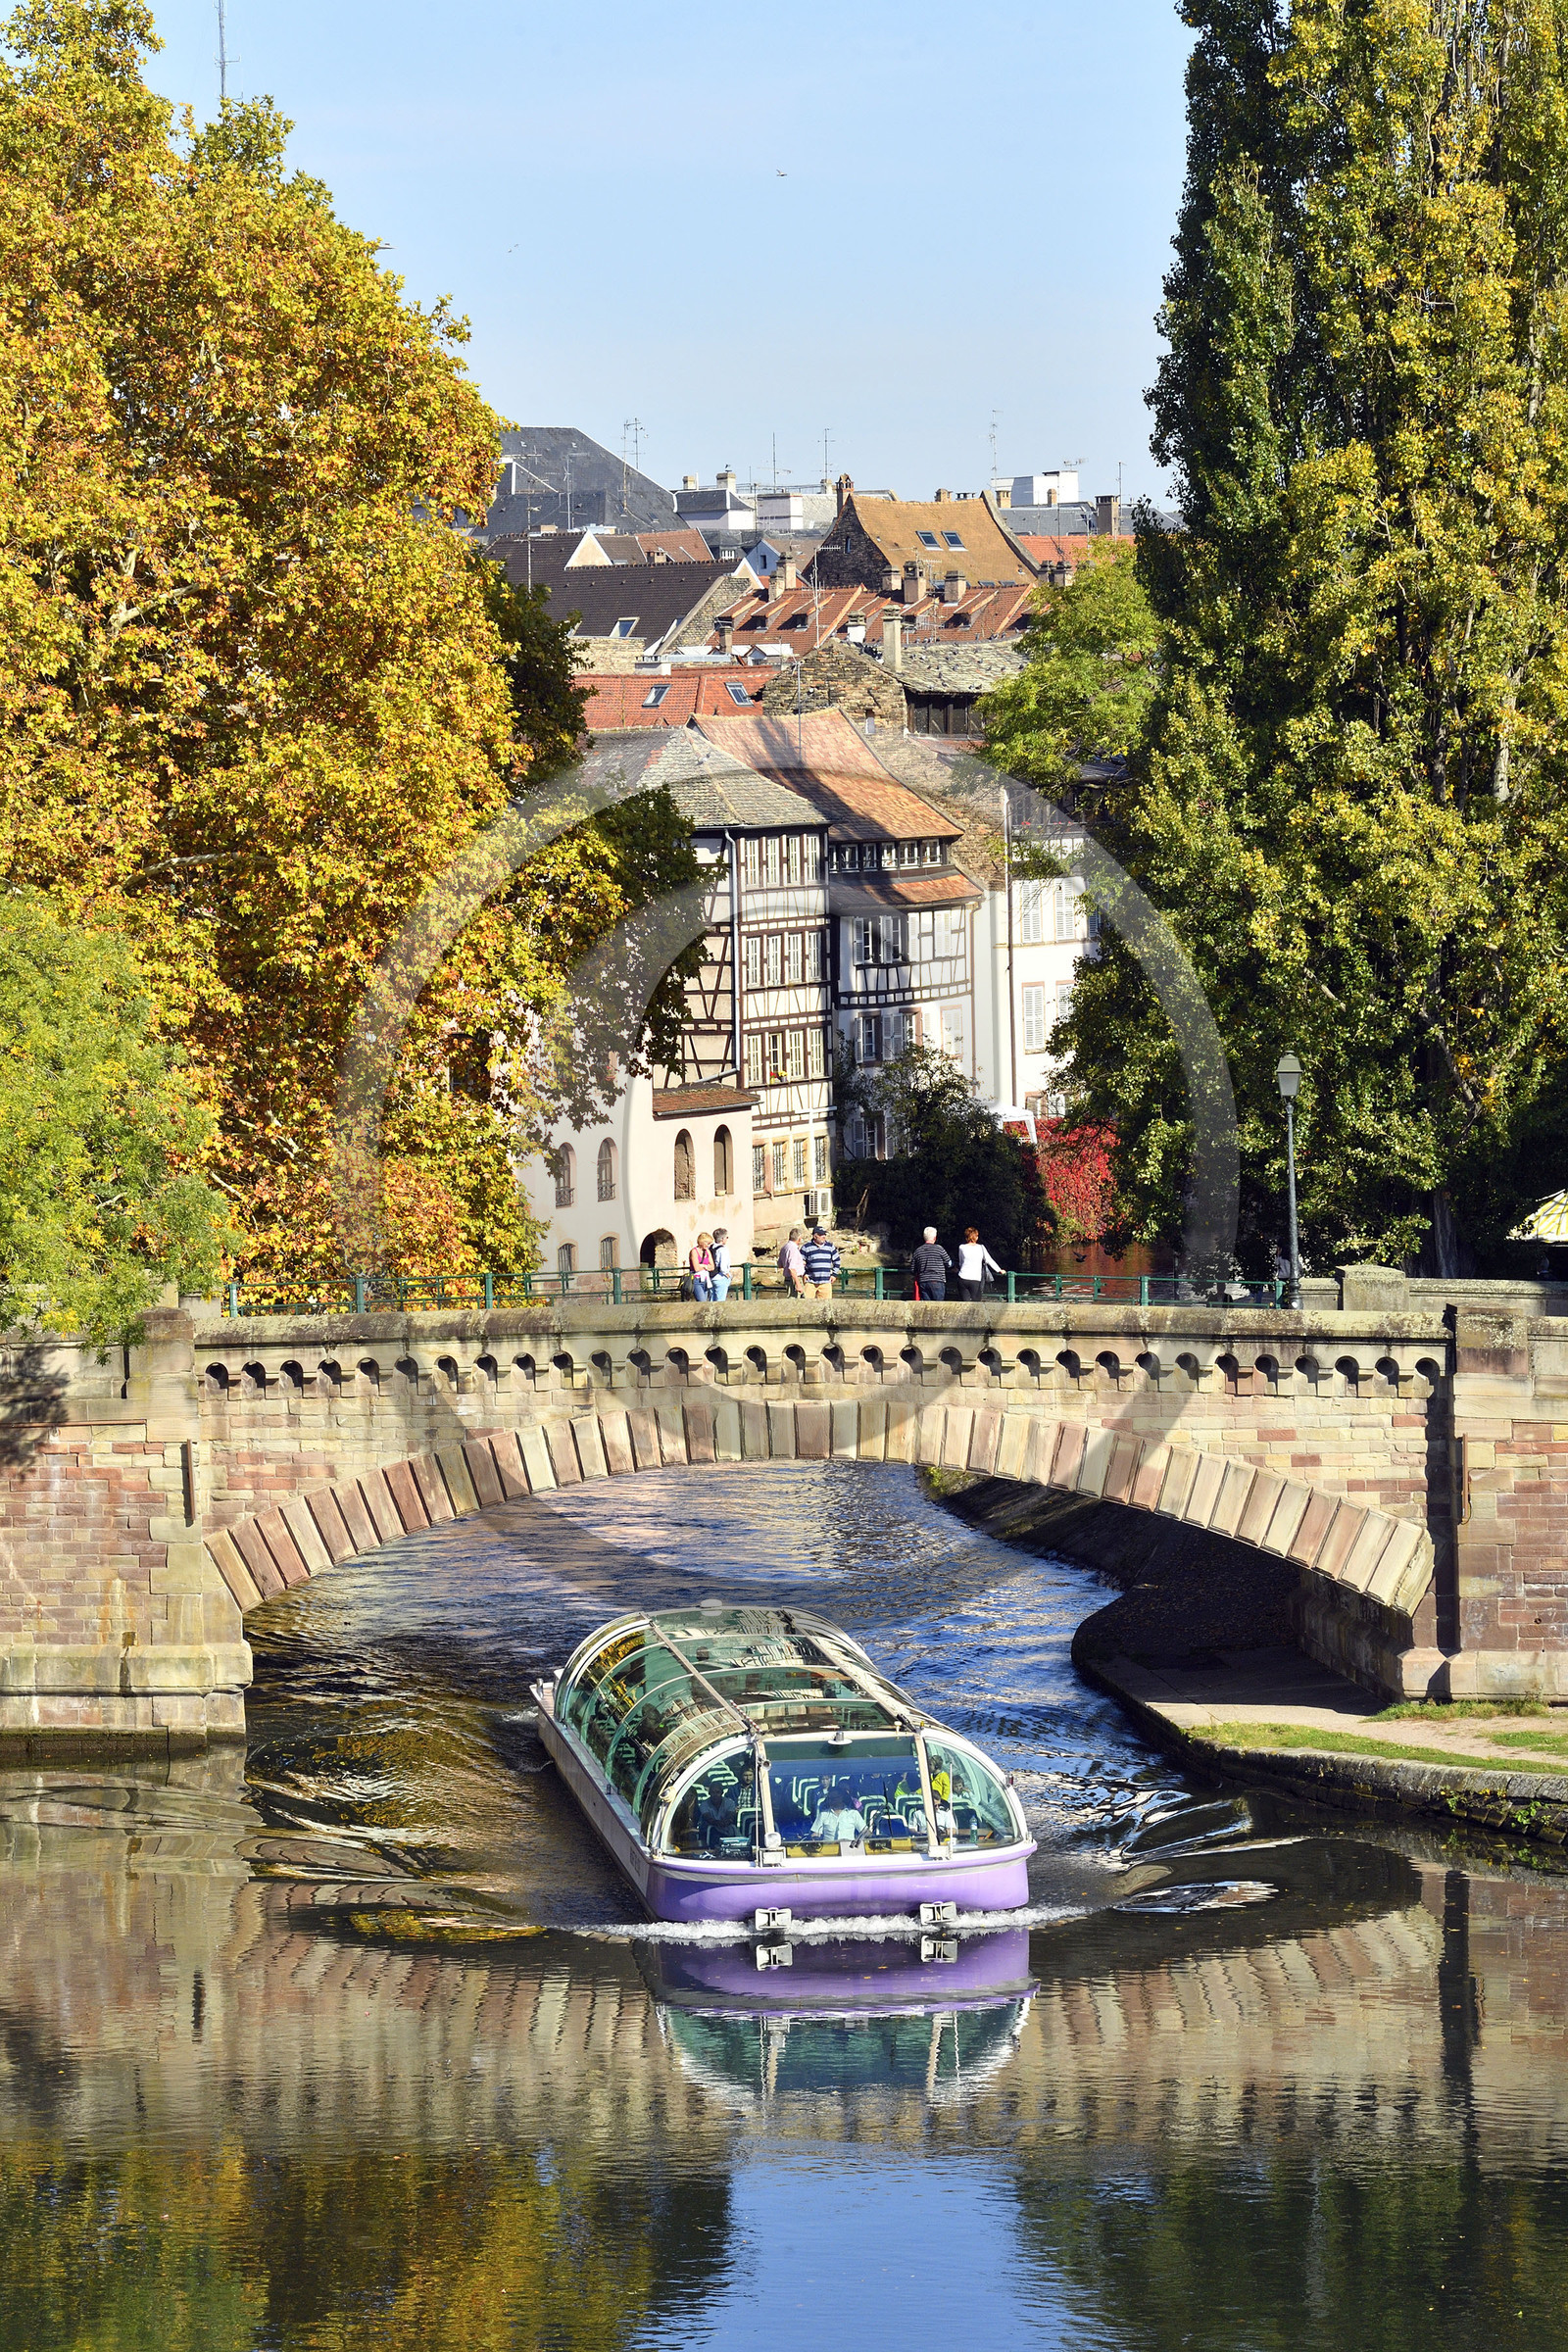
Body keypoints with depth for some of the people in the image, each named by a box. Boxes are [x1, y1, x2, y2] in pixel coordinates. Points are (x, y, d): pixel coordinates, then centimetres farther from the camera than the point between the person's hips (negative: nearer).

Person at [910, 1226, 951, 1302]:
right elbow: (949, 1263, 3)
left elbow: (912, 1270, 10)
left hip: (923, 1282, 4)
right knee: (938, 1305, -2)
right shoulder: (939, 1248, -6)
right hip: (937, 1282, -4)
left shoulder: (918, 1251, 6)